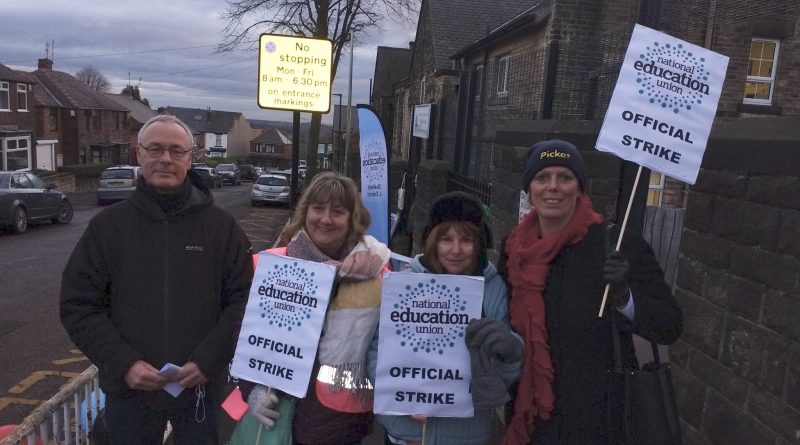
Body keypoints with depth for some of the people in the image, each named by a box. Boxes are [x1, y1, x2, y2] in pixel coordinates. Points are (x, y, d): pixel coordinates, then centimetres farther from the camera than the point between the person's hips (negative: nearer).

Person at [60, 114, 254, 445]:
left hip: (202, 385, 0)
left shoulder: (220, 225, -1)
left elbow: (243, 299, -2)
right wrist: (123, 364, -12)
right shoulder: (108, 225, 0)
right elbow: (78, 304, -1)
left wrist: (208, 360, -12)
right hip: (128, 388, 1)